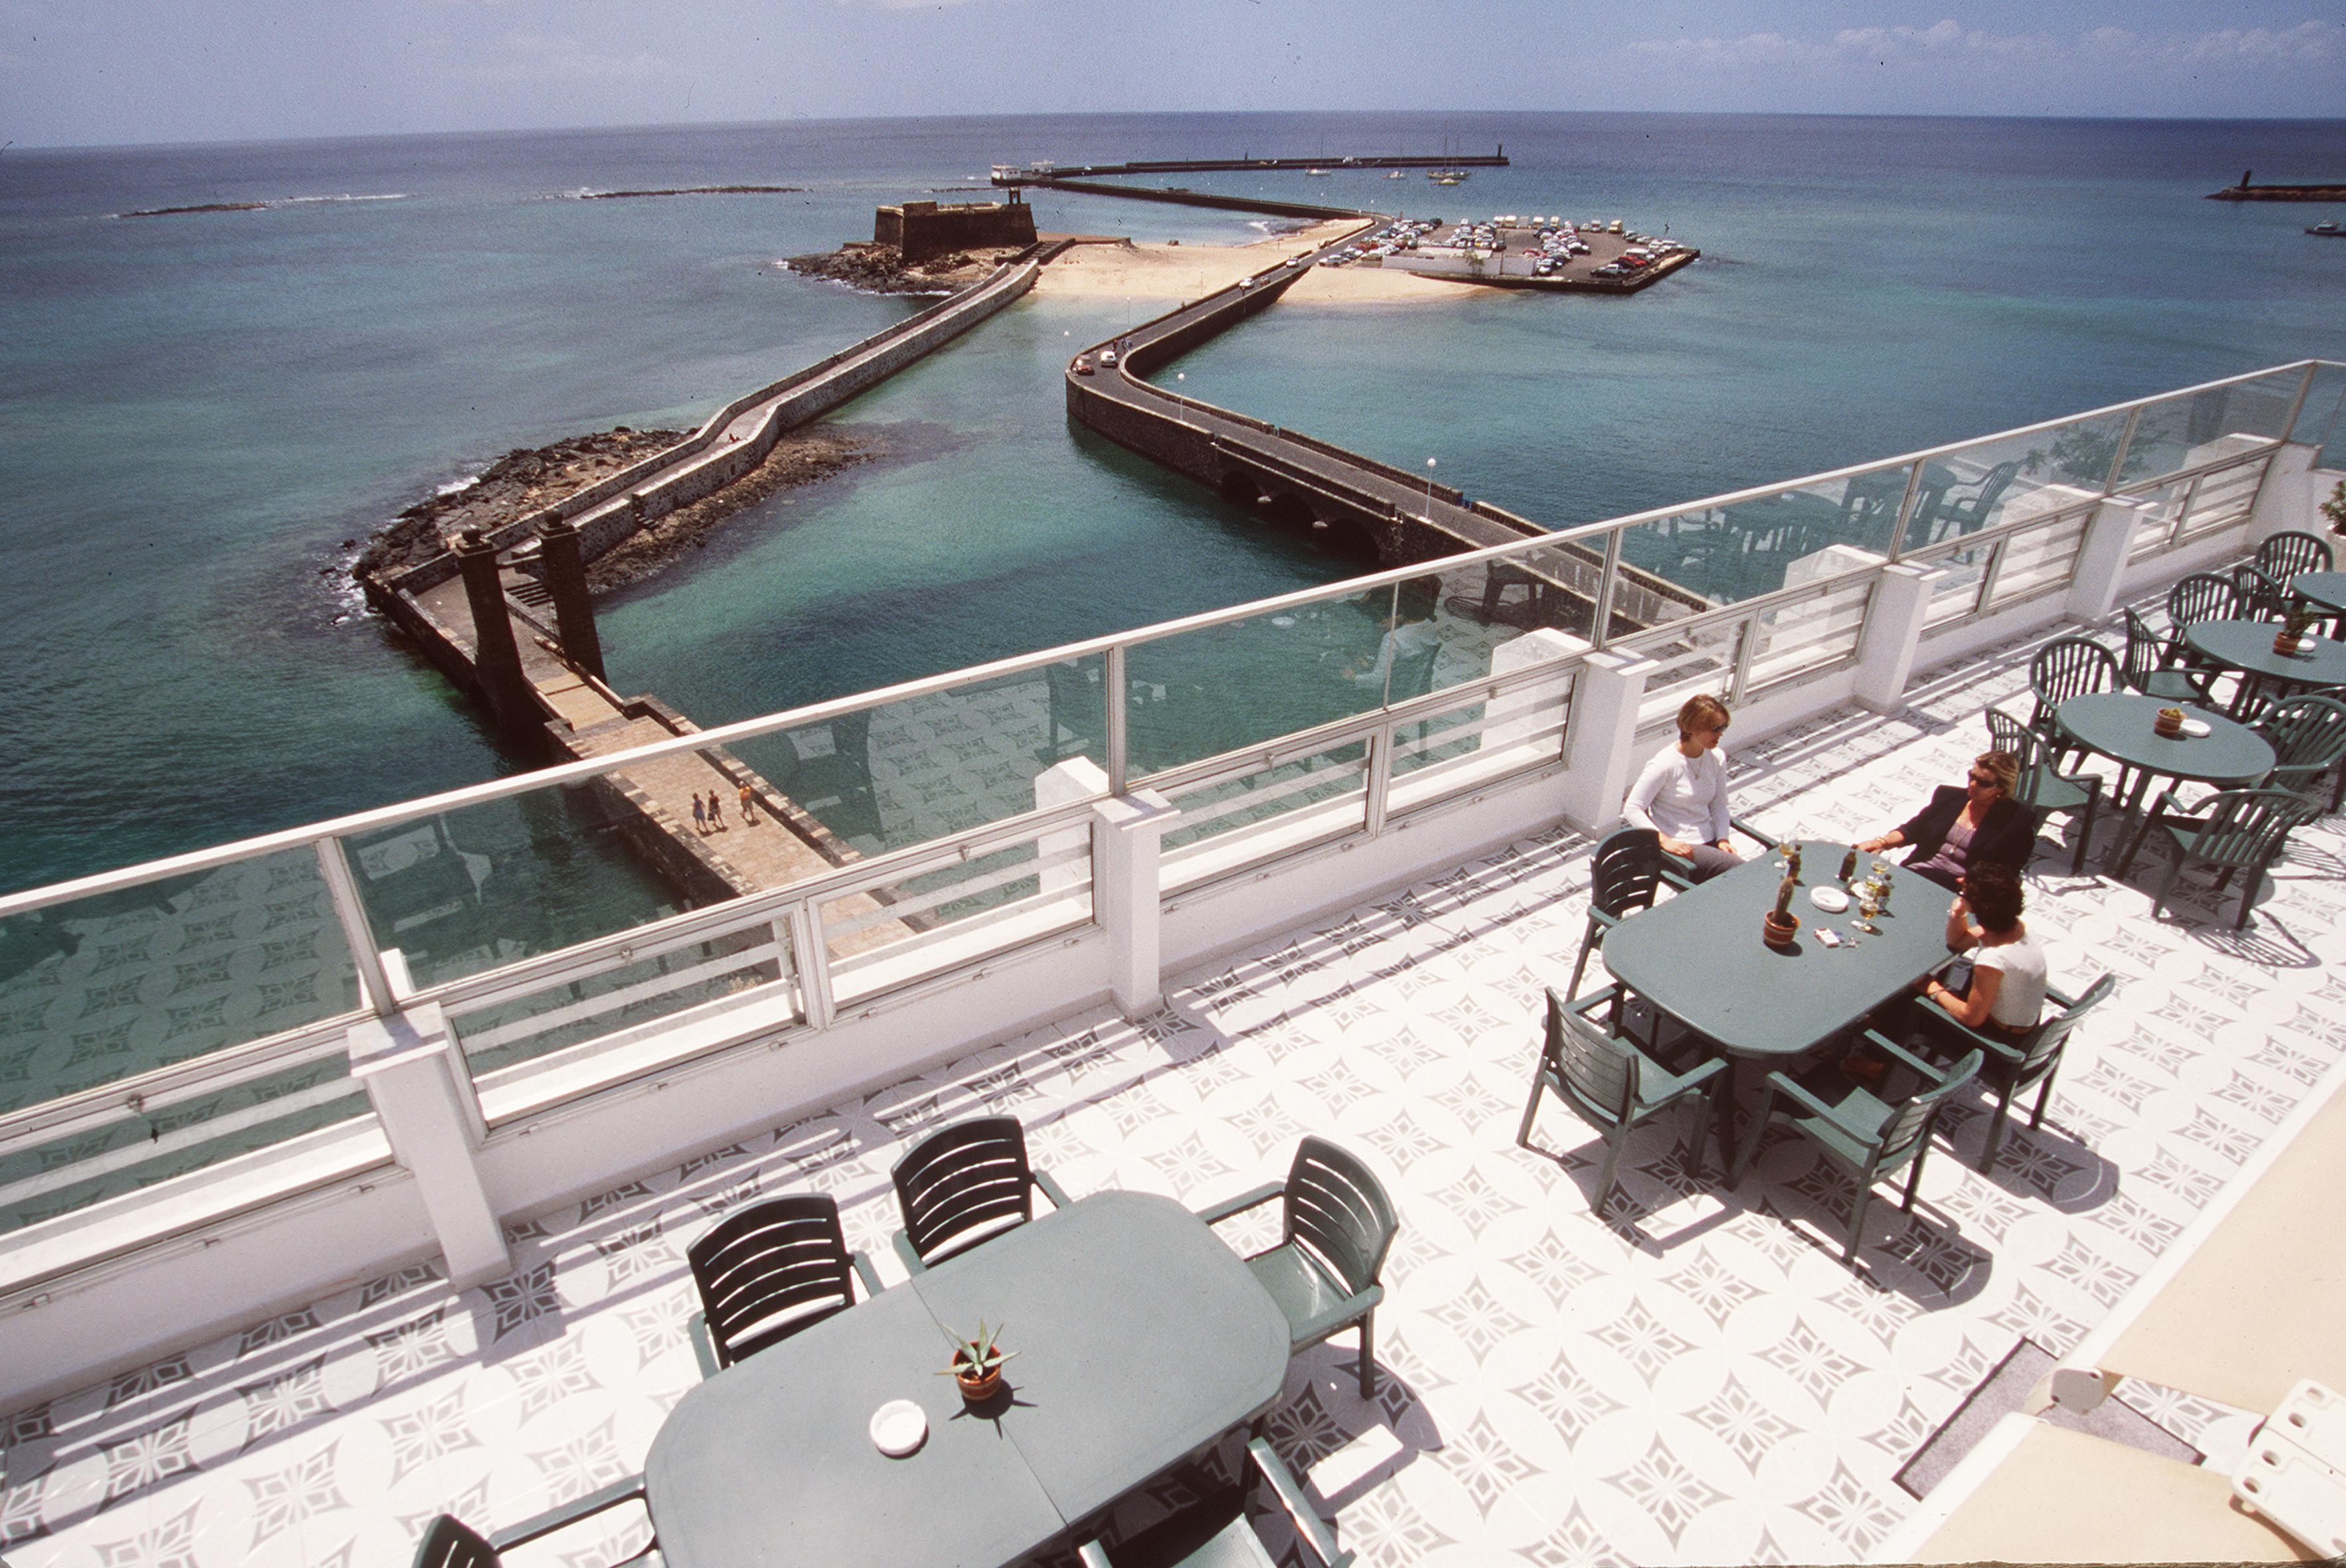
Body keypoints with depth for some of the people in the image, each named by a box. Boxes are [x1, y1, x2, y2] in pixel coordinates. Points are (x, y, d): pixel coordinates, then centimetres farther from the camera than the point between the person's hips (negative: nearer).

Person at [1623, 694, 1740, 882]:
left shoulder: (1717, 758, 6)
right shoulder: (1665, 764, -14)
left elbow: (1719, 805, 15)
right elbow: (1632, 808, -15)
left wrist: (1723, 838, -2)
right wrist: (1665, 840, -24)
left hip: (1709, 842, 6)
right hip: (1678, 847, -6)